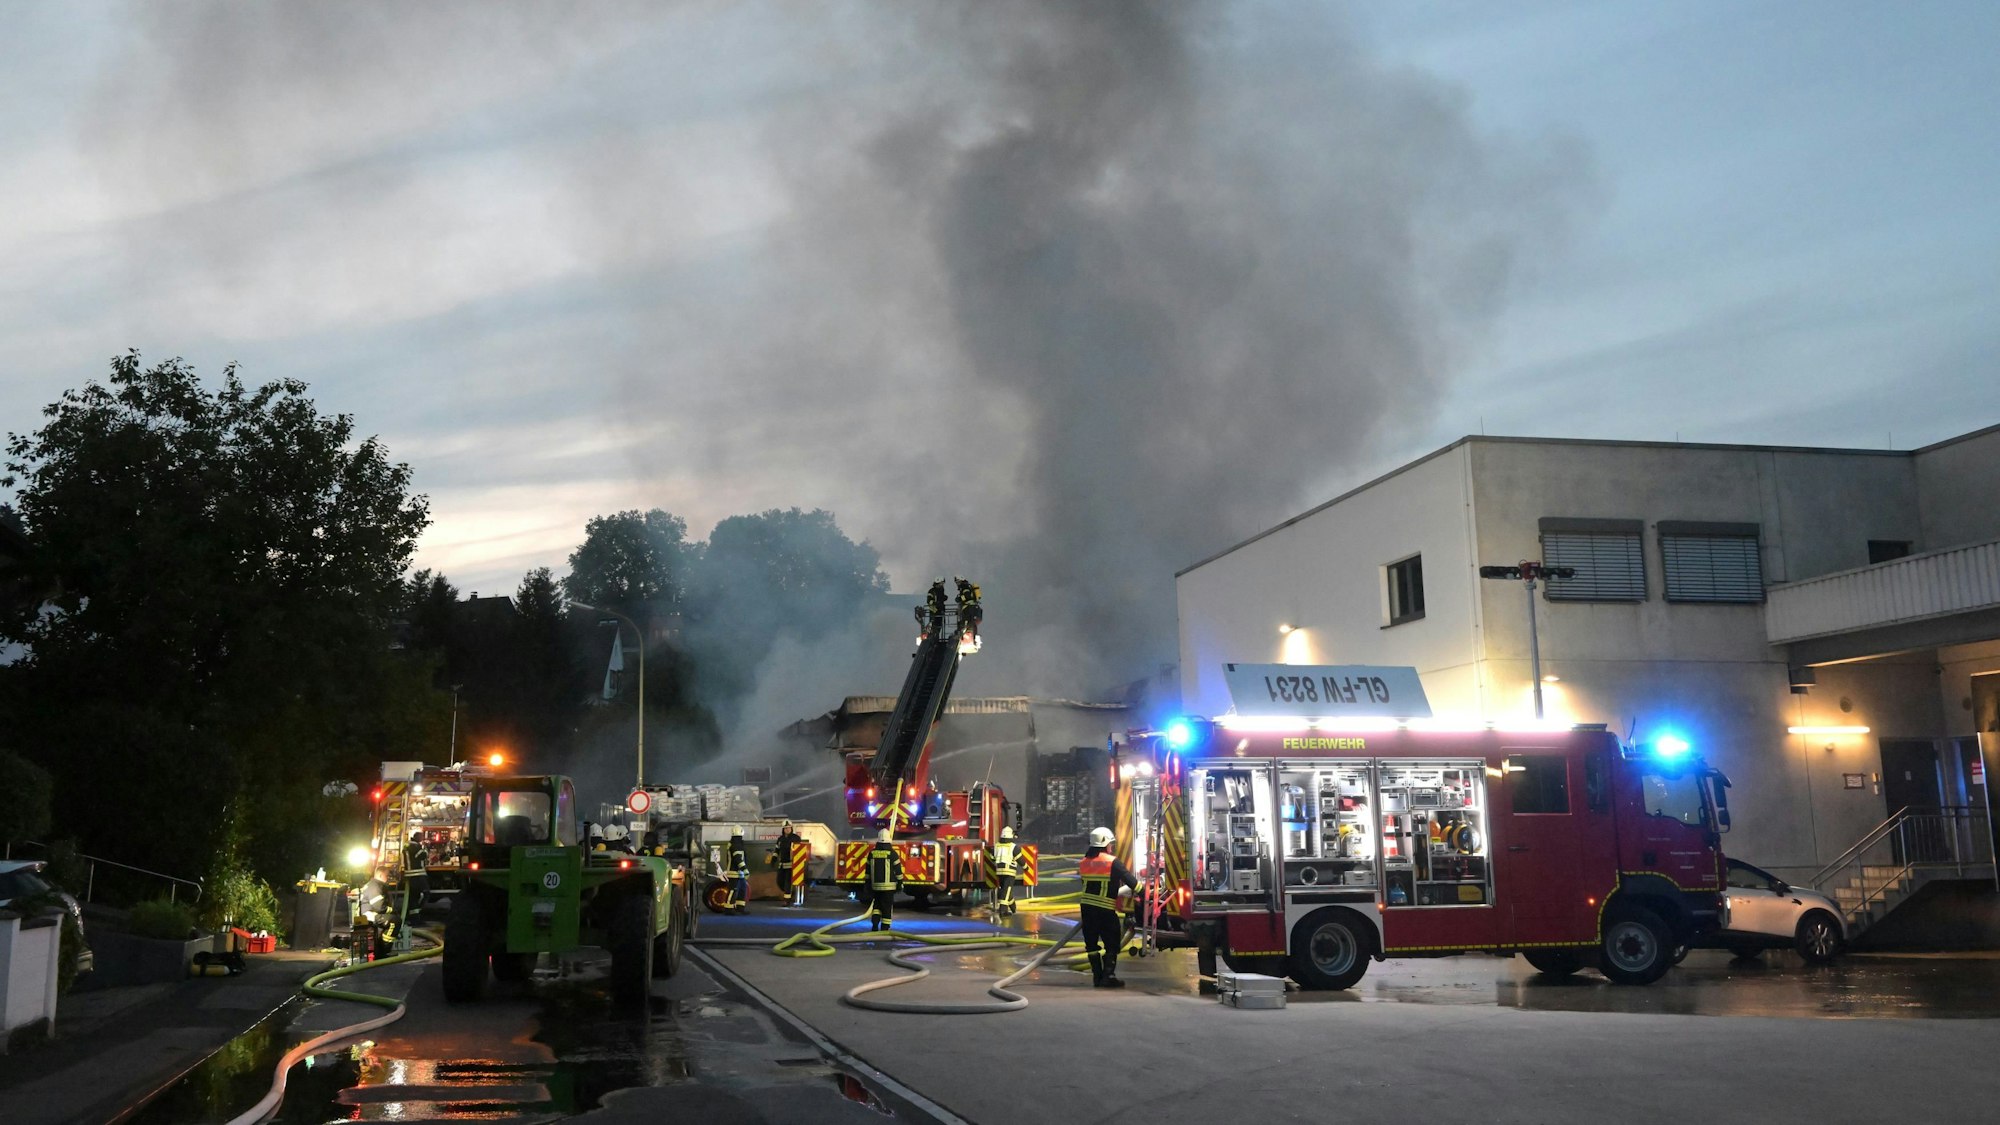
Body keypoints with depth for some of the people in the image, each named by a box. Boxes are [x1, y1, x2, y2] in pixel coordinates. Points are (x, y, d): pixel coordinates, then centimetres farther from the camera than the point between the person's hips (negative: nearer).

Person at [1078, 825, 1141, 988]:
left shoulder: (1084, 863, 9)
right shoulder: (1112, 862, -9)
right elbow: (1130, 880, -7)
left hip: (1087, 907, 5)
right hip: (1105, 908, -5)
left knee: (1091, 942, 11)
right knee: (1112, 943, 4)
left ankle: (1097, 976, 11)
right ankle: (1108, 976, -4)